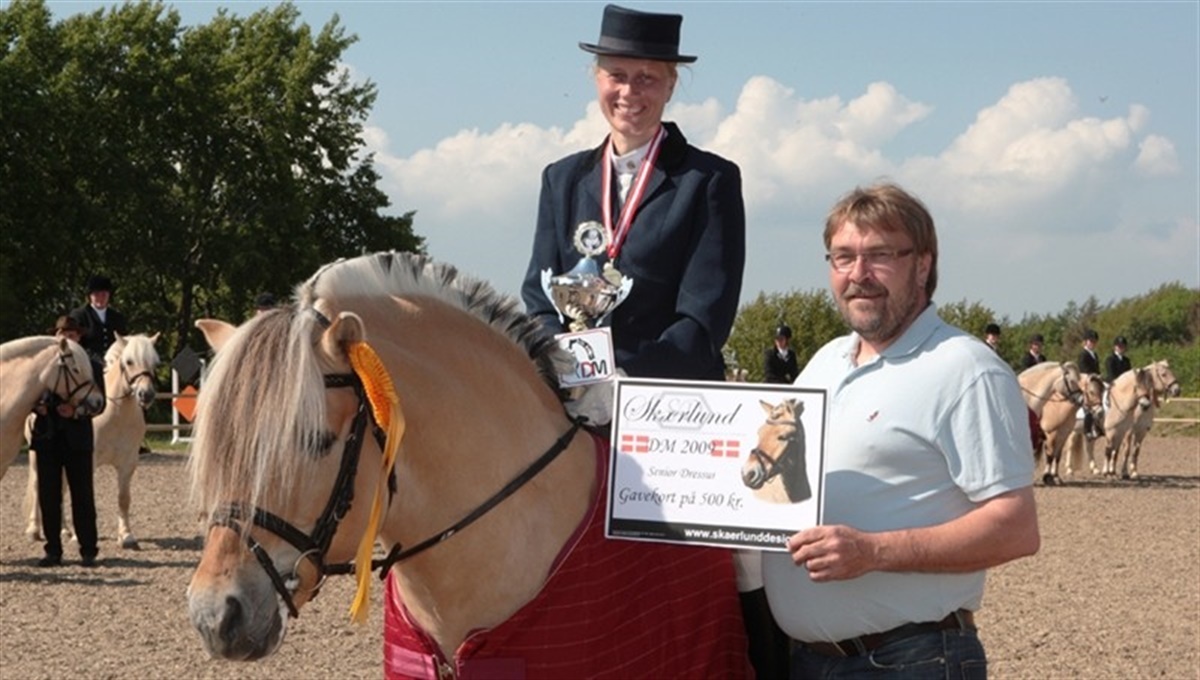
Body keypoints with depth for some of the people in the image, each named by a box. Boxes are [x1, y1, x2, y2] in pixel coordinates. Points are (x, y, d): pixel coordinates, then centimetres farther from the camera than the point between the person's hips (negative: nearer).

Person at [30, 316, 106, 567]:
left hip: (77, 440, -2)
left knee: (83, 497, 2)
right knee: (48, 497, 4)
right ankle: (53, 551, 12)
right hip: (47, 438, 2)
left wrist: (76, 411, -20)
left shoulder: (92, 367, 2)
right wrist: (36, 406, -15)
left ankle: (88, 551, 8)